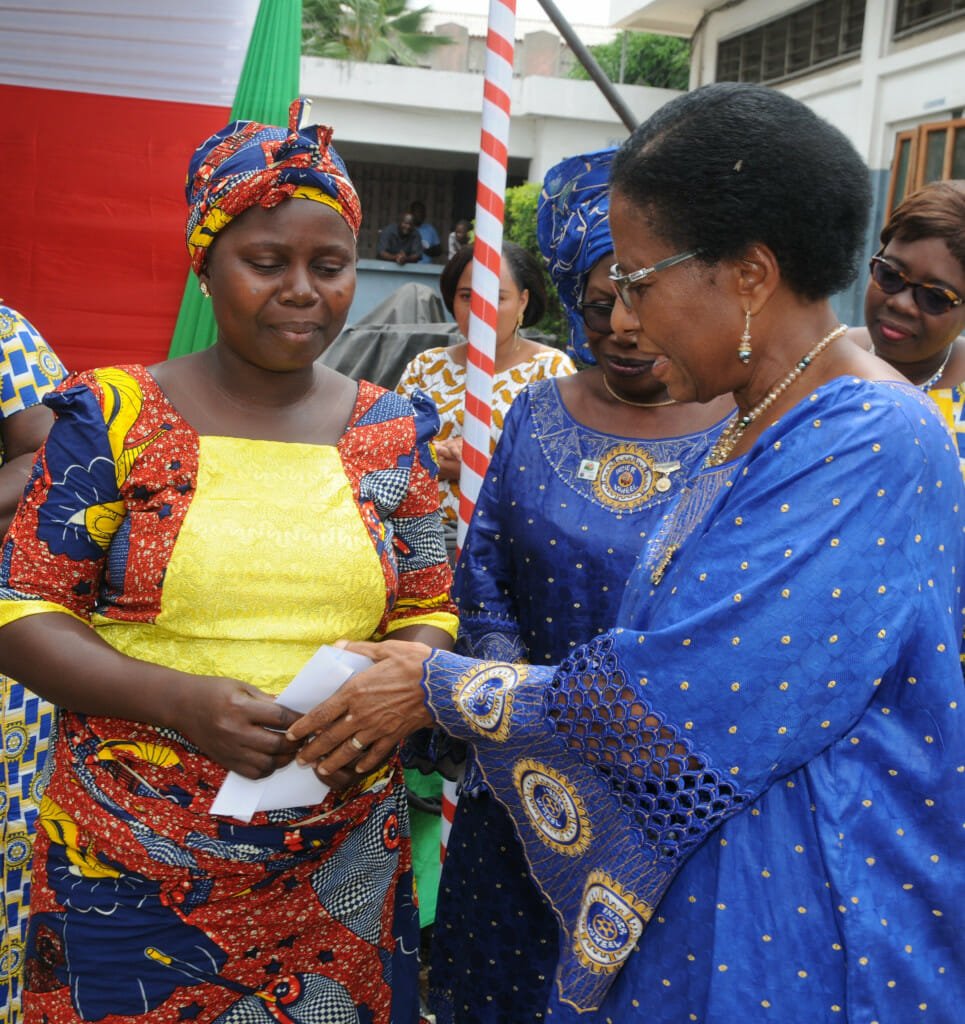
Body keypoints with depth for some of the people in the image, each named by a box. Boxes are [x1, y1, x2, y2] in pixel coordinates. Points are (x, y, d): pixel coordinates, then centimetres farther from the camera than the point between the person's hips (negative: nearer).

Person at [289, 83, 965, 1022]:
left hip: (798, 942, -8)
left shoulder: (870, 450, -23)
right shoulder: (757, 429, 6)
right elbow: (683, 665, 7)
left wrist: (440, 687, -14)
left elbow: (678, 708, -25)